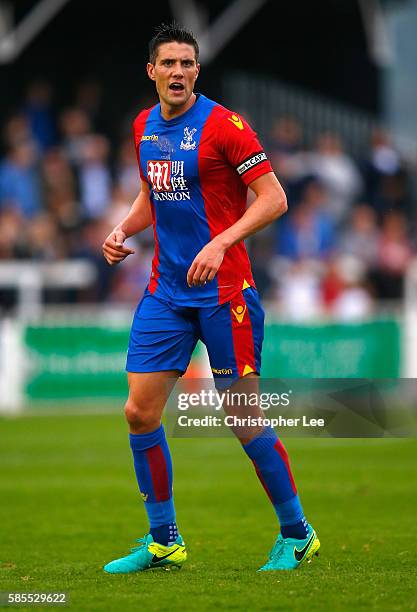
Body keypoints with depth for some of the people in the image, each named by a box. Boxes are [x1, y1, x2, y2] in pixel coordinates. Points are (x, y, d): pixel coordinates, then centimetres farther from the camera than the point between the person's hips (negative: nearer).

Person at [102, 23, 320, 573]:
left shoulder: (223, 125, -11)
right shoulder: (144, 127, 10)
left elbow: (273, 199, -13)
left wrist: (220, 244, -24)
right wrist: (123, 229, 5)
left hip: (223, 291, -6)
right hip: (166, 290, 6)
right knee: (140, 411, -1)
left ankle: (296, 534, 12)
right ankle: (164, 542, 11)